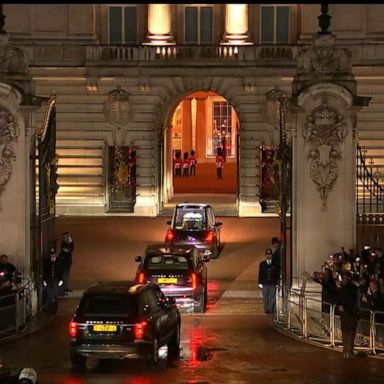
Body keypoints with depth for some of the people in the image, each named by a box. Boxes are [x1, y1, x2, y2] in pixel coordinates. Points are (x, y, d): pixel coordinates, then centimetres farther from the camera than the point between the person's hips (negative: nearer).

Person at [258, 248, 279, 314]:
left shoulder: (274, 264, 6)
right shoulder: (262, 264, 6)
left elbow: (276, 274, 8)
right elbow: (260, 274, 6)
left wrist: (277, 283, 5)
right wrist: (260, 283, 0)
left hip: (272, 284, 0)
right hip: (265, 284, 0)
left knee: (272, 297, -4)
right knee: (265, 297, 3)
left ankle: (271, 309, 3)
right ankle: (266, 310, 10)